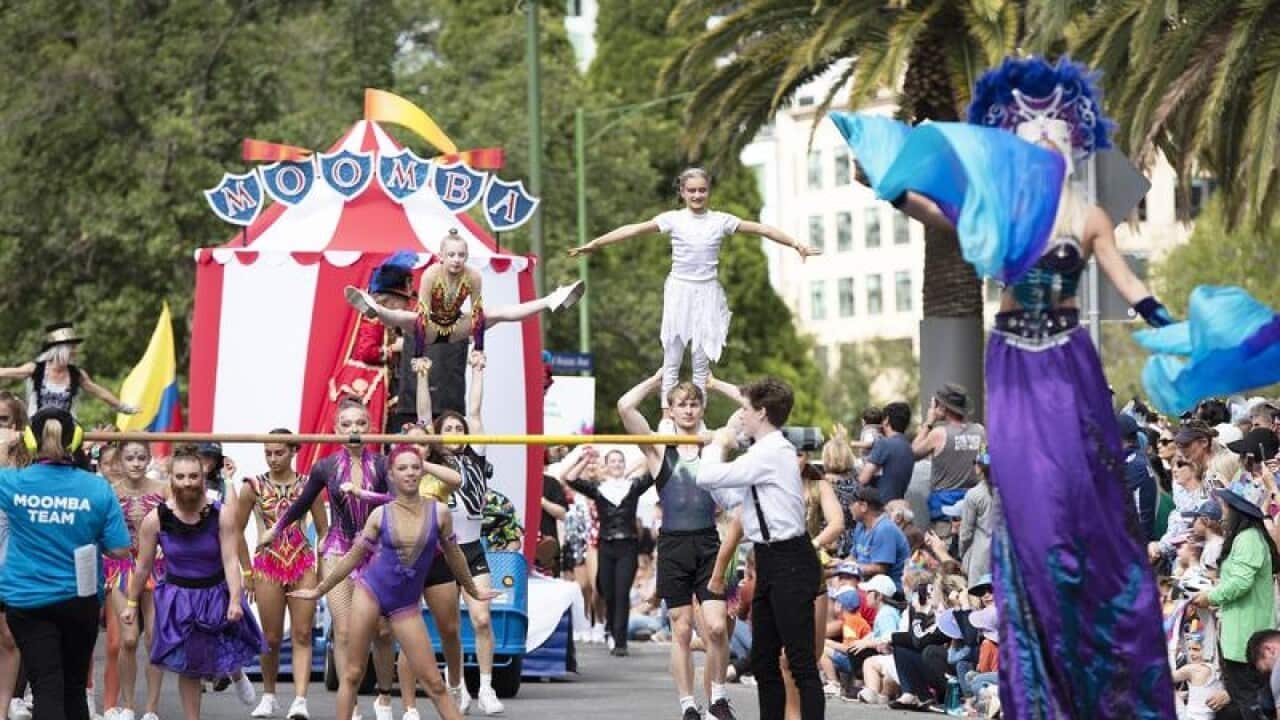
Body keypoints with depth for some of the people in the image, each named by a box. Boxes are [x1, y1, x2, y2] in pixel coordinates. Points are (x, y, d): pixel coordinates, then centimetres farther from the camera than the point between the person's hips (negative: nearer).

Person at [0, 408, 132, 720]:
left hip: (28, 601, -1)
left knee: (47, 687, -6)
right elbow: (119, 550, -7)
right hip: (80, 598, 1)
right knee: (75, 686, 16)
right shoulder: (97, 487, -9)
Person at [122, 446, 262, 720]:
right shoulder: (155, 519, -13)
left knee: (227, 653, 13)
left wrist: (235, 600, -28)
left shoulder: (221, 516, -16)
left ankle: (237, 674, 51)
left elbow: (231, 560, -19)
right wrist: (131, 603, 3)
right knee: (188, 667, 4)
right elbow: (143, 566, -3)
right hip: (179, 598, 0)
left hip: (217, 594, 0)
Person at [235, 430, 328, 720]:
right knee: (272, 638, 5)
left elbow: (323, 529, 8)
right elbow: (237, 530, 6)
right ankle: (268, 696, 22)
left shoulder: (307, 485, 1)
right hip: (268, 565, 0)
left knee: (302, 634, -7)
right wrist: (247, 571, 4)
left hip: (303, 565, 0)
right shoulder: (254, 487, -1)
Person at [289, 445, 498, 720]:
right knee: (353, 673, 1)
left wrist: (473, 591, 25)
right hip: (371, 592, 0)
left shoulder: (438, 513, -3)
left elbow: (453, 555, 13)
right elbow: (354, 556, 8)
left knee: (433, 682, -2)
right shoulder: (380, 515, -3)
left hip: (406, 604, 0)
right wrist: (318, 591, 13)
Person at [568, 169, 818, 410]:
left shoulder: (721, 221, 2)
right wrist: (593, 244, -14)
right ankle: (667, 416, 4)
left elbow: (762, 229, 3)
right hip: (679, 291, -1)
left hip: (708, 293, 1)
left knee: (702, 361, 5)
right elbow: (634, 230, -9)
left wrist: (796, 245, -1)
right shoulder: (673, 219, -2)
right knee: (672, 359, 2)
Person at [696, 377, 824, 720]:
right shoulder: (769, 450, 16)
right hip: (771, 561, 11)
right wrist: (724, 441, 17)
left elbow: (707, 477, -18)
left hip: (789, 563, -11)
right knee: (763, 660, 14)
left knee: (801, 661, -12)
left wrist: (717, 445, -1)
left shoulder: (770, 454, -16)